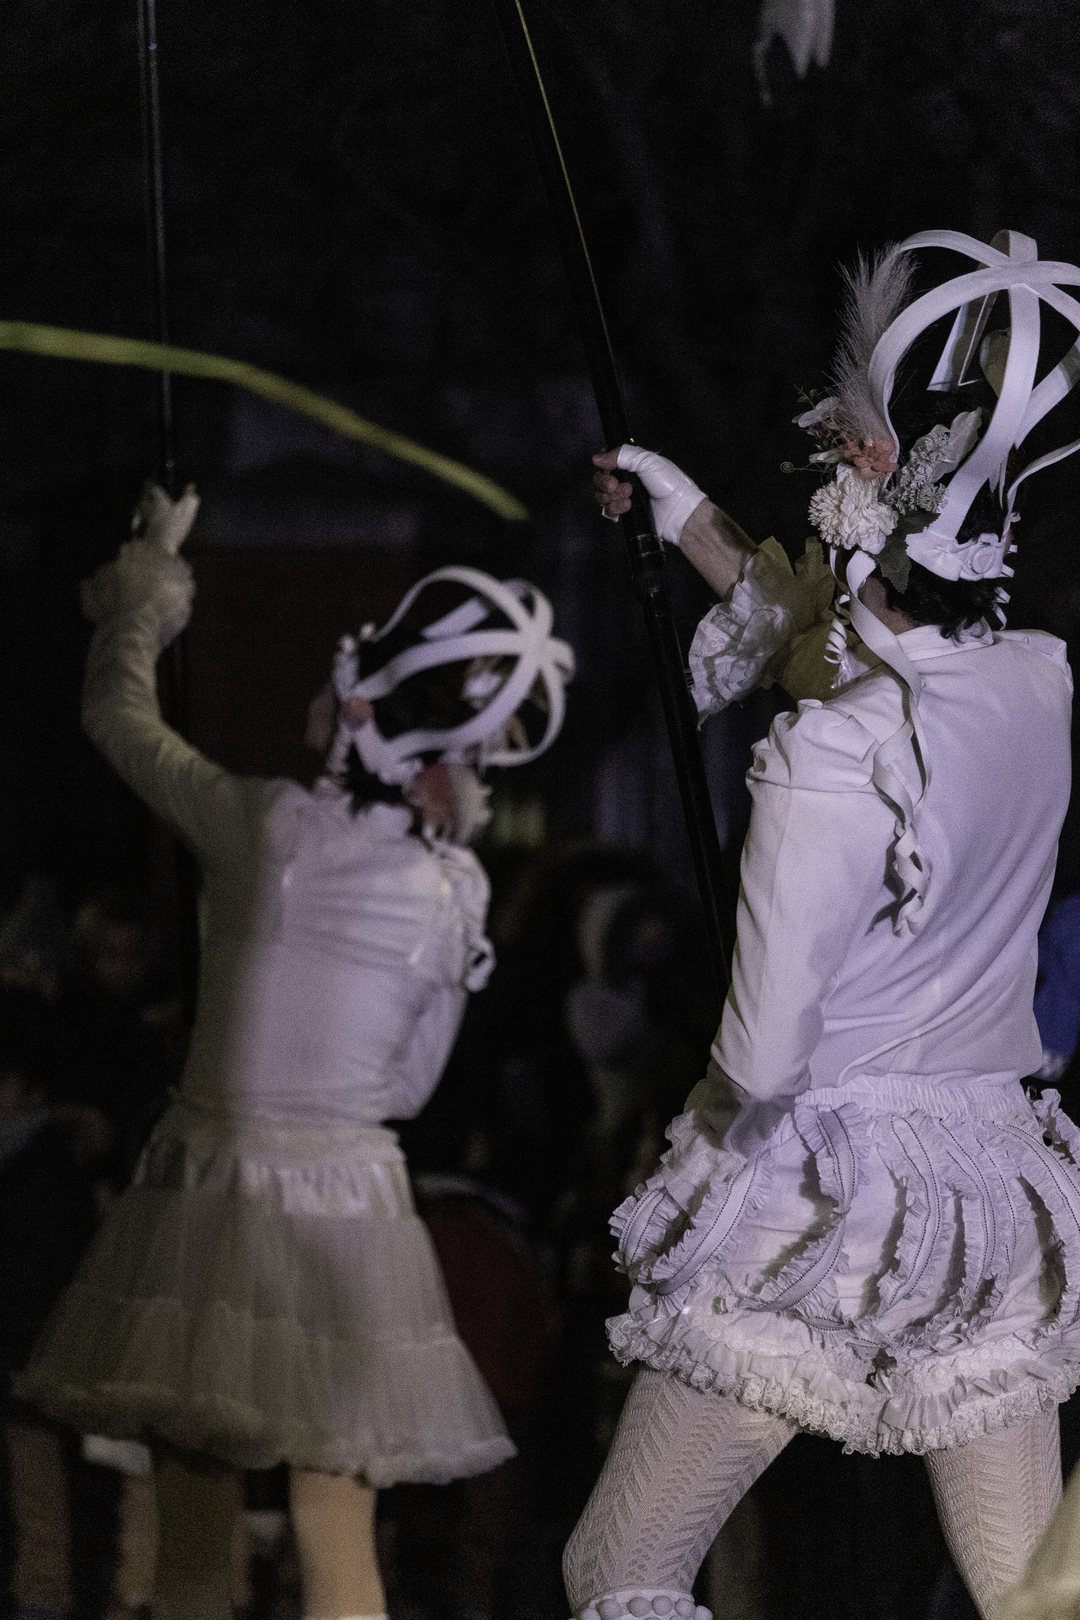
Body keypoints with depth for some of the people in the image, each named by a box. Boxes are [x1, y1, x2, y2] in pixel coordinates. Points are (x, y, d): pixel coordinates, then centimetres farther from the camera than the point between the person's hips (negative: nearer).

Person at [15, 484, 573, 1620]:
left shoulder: (260, 824, -8)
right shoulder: (456, 888, -3)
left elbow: (113, 707, 9)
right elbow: (407, 1088, 6)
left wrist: (152, 569, 26)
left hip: (204, 1183, -1)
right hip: (345, 1200, 1)